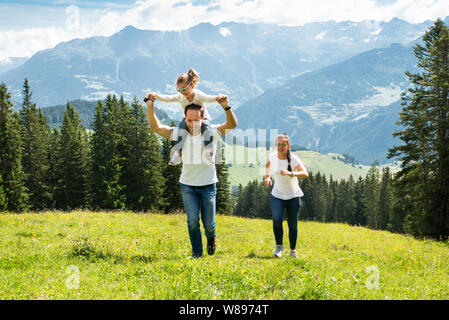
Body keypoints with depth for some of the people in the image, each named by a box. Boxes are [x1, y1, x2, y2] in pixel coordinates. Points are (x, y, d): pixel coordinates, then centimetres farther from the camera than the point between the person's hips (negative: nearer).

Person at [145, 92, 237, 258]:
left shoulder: (211, 132, -10)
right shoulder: (179, 133, -6)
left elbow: (232, 124, -23)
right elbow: (156, 127, -10)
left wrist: (226, 107, -41)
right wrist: (150, 106, -24)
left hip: (208, 184, -1)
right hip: (188, 185, 1)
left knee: (208, 222, 7)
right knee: (192, 220, -7)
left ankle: (211, 238, 42)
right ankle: (196, 252, 13)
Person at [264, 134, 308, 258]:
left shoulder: (293, 159, -19)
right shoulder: (272, 156, -5)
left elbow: (305, 174, -35)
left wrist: (290, 173, -51)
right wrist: (267, 176, 7)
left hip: (293, 196, -2)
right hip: (277, 195, 2)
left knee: (293, 225, 5)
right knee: (277, 219, -21)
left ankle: (293, 250, 27)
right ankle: (279, 246, -3)